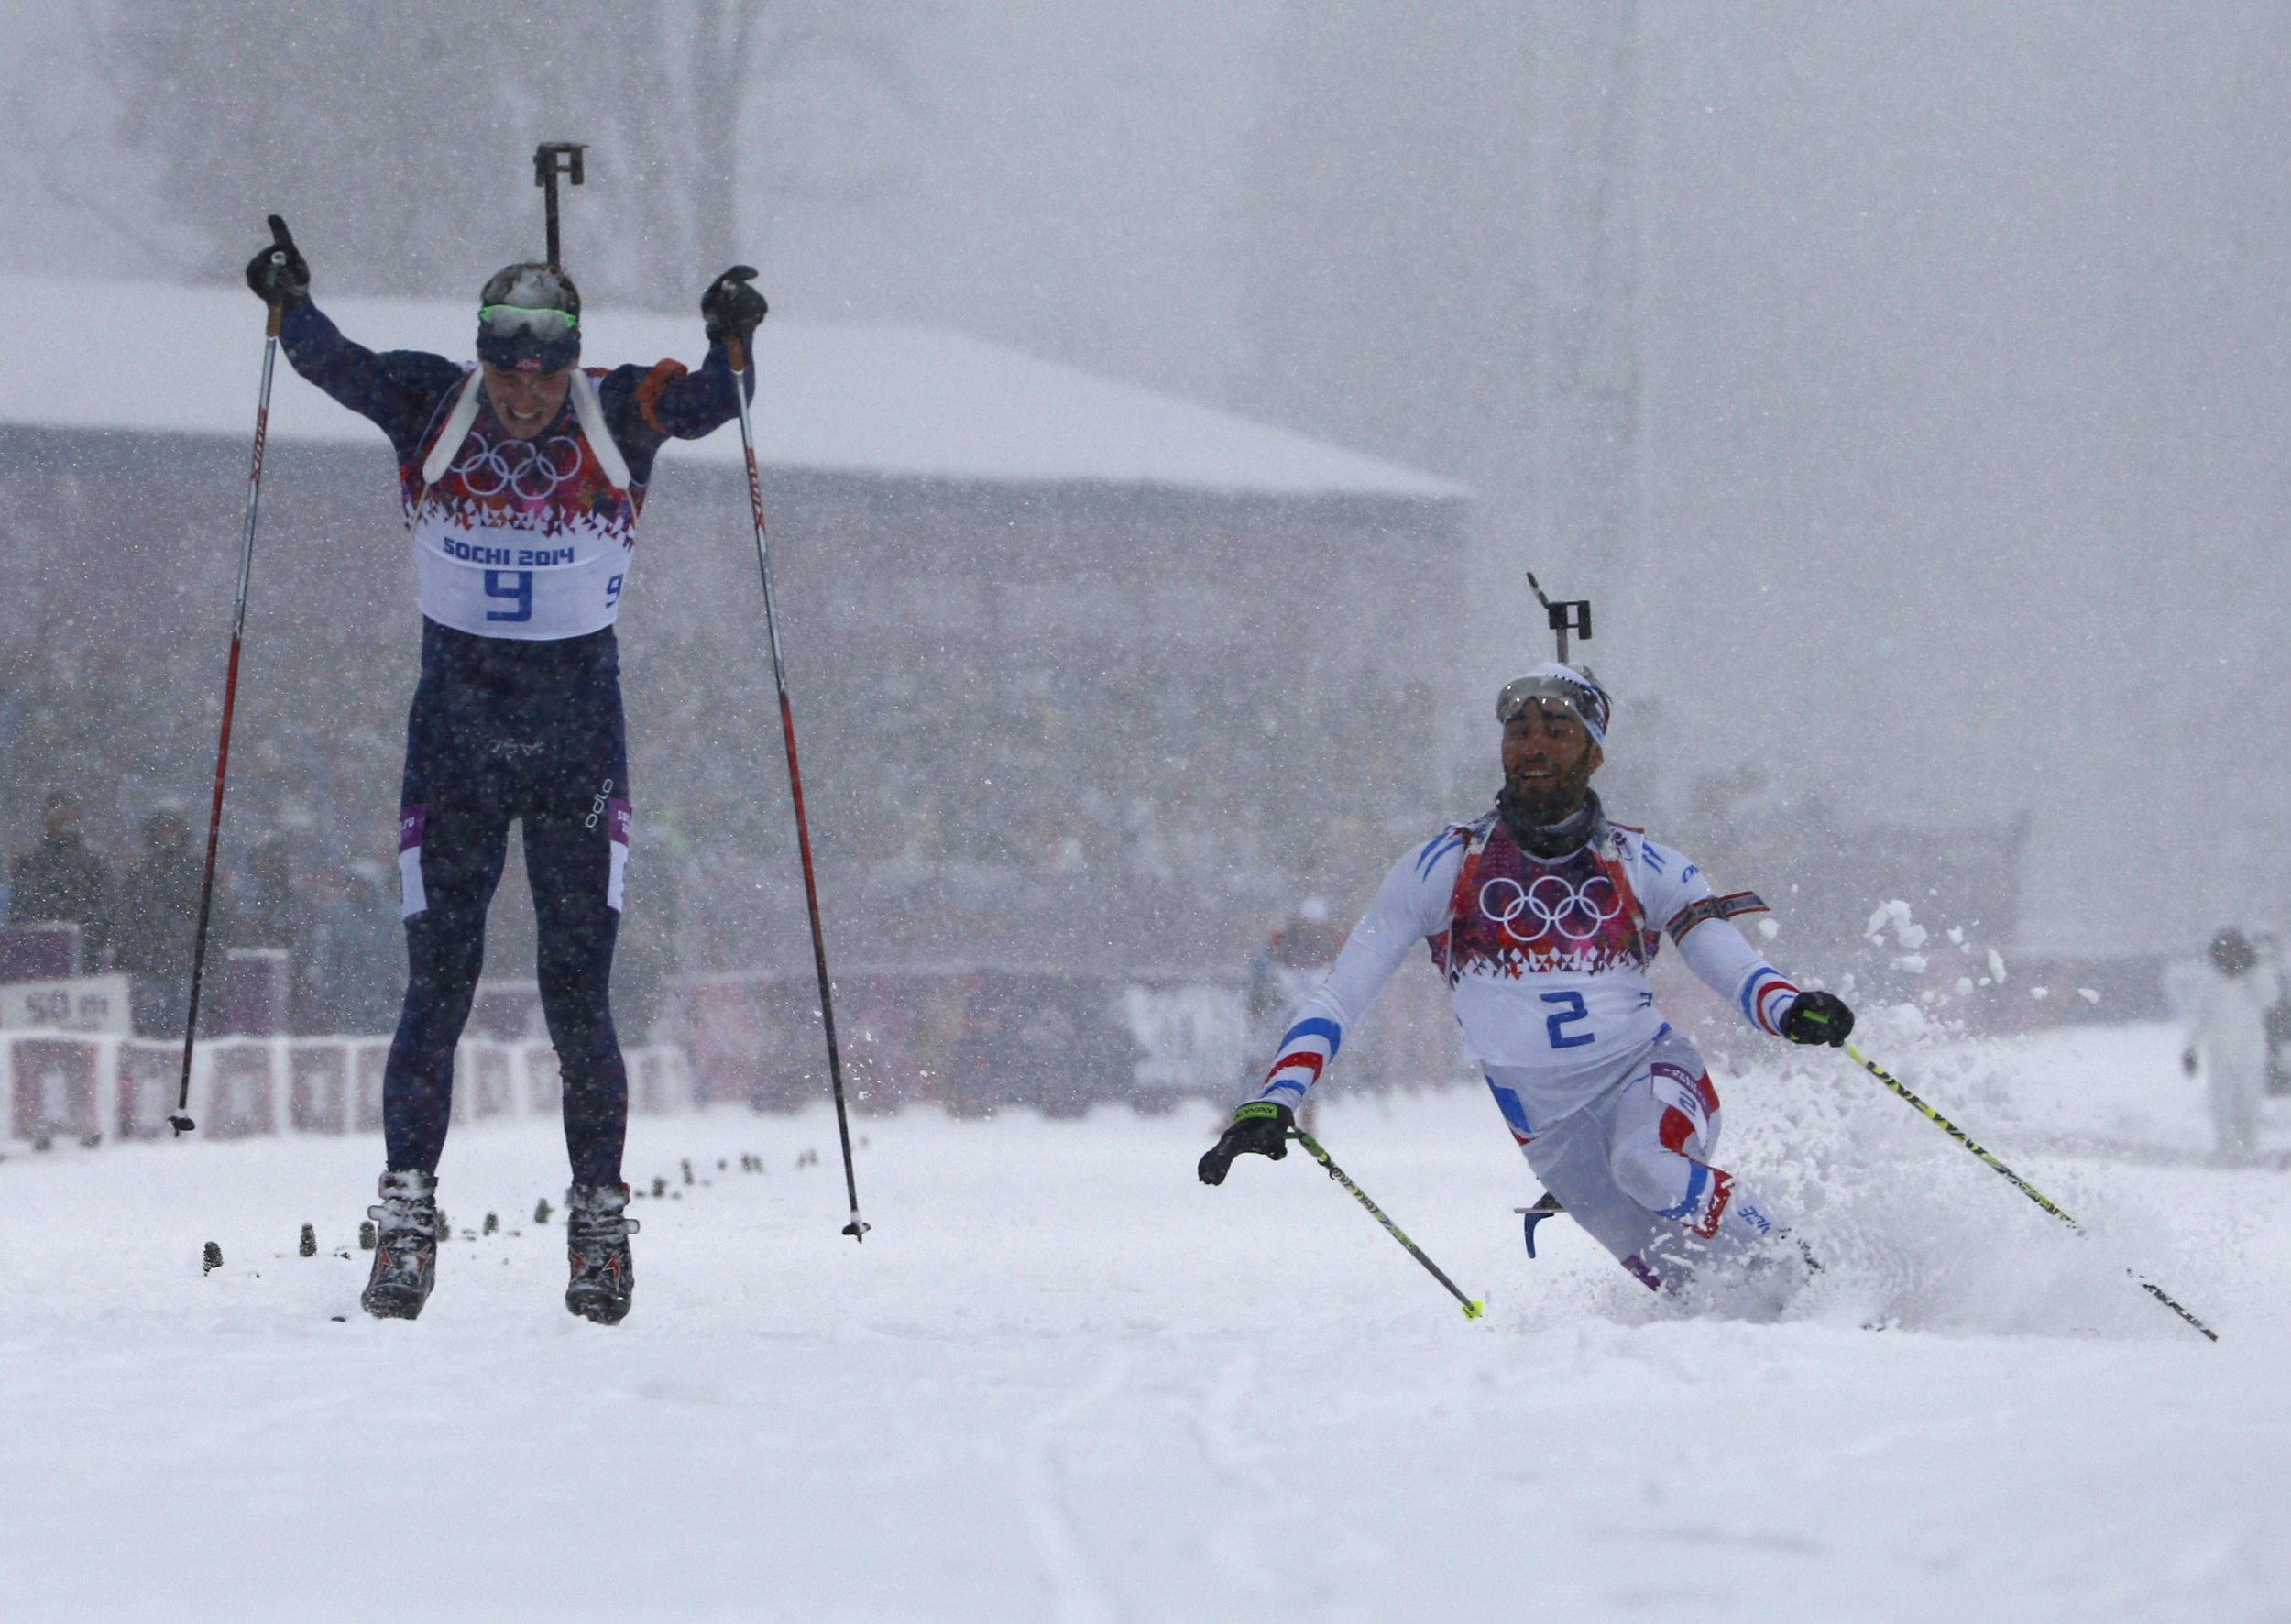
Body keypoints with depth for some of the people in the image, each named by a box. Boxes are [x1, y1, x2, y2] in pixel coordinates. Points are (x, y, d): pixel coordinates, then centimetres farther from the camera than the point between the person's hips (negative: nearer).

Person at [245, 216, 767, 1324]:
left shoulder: (619, 419, -5)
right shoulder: (433, 410, -4)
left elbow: (703, 403, -20)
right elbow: (334, 364, -15)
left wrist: (730, 346, -38)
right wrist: (291, 303, -30)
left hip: (581, 746, 0)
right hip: (452, 738, 1)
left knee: (577, 1000, -2)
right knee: (437, 992, -3)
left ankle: (600, 1222, 8)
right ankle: (406, 1213, 5)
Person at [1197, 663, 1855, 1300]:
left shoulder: (1644, 868, 1)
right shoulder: (1445, 867, 0)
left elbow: (1738, 968, -6)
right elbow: (1338, 996, 0)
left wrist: (1791, 1010, -30)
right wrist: (1273, 1101, -13)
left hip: (1646, 1070, -1)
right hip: (1551, 1126, 1)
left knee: (1647, 1162, -35)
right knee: (1674, 1276, -14)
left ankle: (1797, 1277, -18)